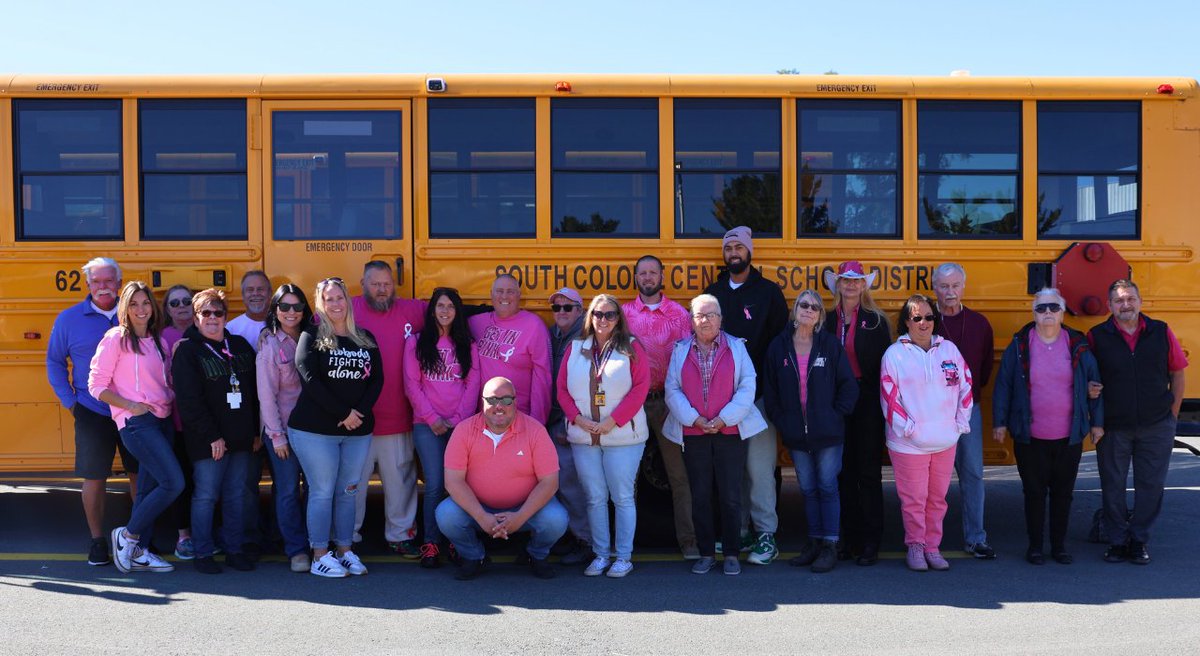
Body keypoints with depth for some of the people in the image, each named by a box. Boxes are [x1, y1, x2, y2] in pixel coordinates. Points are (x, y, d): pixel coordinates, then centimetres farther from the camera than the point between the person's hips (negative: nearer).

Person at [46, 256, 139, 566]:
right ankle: (97, 540, 20)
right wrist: (68, 401, 2)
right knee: (94, 477, 4)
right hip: (92, 413, -1)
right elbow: (54, 362, 10)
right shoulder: (69, 319, 1)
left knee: (140, 473, 8)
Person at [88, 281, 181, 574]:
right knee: (174, 482, -14)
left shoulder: (157, 341, 14)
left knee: (150, 488, 9)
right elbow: (97, 385, -7)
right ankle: (127, 535, 3)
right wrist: (130, 405, -15)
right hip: (135, 422, -7)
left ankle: (139, 552, 18)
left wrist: (172, 403, 3)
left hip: (161, 419, 7)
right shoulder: (115, 338, -5)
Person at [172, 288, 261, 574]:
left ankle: (235, 550, 20)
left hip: (241, 438, 5)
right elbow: (189, 400, -11)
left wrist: (256, 431, 8)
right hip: (208, 440, -4)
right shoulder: (187, 350, -4)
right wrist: (212, 436, -15)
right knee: (206, 496, 2)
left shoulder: (240, 345, 11)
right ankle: (203, 553, 14)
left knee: (236, 496, 10)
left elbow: (255, 391, 12)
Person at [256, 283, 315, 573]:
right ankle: (296, 549, 11)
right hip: (283, 429, -4)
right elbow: (266, 395, -8)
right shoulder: (269, 345, -5)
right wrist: (276, 436, -10)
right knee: (288, 491, 1)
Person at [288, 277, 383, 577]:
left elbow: (377, 379, 7)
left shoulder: (365, 339, 12)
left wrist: (360, 411, -10)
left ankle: (345, 551, 19)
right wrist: (344, 413, -14)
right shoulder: (312, 337, 0)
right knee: (322, 492, -1)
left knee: (348, 492, 9)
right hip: (315, 429, -4)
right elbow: (310, 379, -10)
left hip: (358, 430, 4)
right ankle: (320, 556, 9)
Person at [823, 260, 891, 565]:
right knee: (844, 470, 7)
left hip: (867, 402, -3)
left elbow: (886, 364, -2)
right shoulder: (829, 321, 8)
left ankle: (871, 542, 7)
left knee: (869, 471, 0)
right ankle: (849, 537, 17)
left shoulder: (876, 321, 0)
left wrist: (881, 401, -10)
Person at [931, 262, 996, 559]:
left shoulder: (979, 323, 5)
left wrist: (971, 389, 8)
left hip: (968, 409, 2)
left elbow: (986, 365, 14)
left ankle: (975, 538, 15)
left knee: (972, 473, 6)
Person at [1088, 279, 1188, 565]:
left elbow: (1177, 373, 8)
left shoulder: (1161, 332, 0)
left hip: (1156, 427, 1)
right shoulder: (1096, 337, -4)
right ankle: (1117, 541, 20)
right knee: (1113, 486, 6)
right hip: (1113, 427, -1)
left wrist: (1172, 414, 7)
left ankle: (1139, 541, 21)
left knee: (1151, 485, 7)